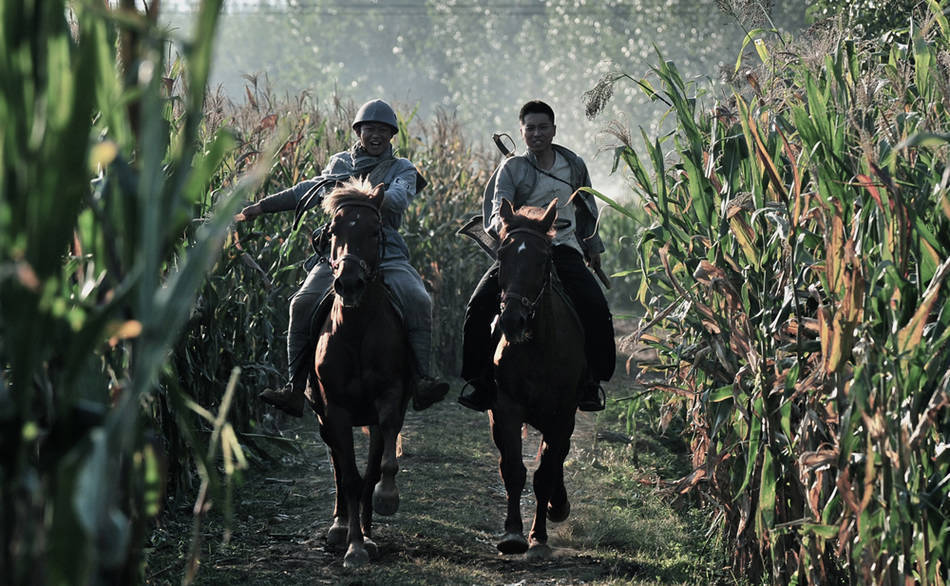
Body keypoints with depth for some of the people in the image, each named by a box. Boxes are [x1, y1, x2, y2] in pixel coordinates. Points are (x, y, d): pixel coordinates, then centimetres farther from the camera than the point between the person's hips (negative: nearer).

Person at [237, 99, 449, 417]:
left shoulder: (401, 168, 11)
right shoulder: (339, 164, 22)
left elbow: (399, 197, -9)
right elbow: (309, 190, 31)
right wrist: (261, 206, 33)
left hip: (387, 253, -2)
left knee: (417, 300, -29)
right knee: (304, 303, -21)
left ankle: (422, 380, -26)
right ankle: (295, 388, -18)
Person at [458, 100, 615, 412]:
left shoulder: (574, 166, 10)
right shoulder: (512, 168, 2)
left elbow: (588, 210, 24)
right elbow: (499, 207, -11)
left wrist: (593, 248, 28)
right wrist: (502, 225, -33)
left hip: (564, 249, 1)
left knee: (596, 309, -20)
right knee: (480, 305, -18)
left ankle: (591, 381, -5)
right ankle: (480, 380, -6)